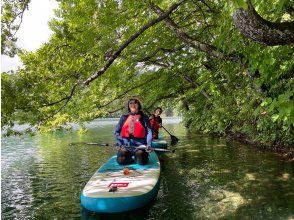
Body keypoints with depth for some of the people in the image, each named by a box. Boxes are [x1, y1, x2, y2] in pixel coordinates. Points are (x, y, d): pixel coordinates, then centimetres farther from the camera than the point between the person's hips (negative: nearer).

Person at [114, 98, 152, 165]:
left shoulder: (144, 117, 6)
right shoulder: (124, 117, 12)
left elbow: (149, 131, -3)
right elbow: (116, 131, 12)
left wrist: (148, 144, -17)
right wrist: (119, 143, -2)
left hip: (139, 144, -1)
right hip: (125, 144, 2)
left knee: (142, 162, -20)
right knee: (121, 160, -18)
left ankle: (137, 157, 15)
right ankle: (129, 156, 15)